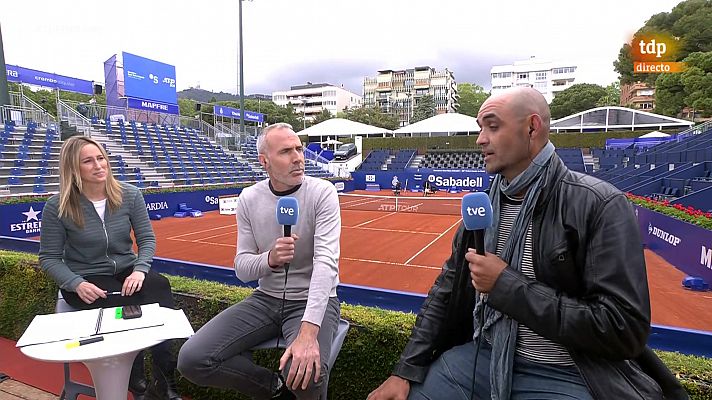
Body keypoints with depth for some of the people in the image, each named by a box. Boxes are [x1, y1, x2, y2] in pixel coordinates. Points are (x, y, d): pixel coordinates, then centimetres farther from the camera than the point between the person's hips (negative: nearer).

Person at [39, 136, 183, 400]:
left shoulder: (130, 195, -3)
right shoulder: (57, 207, -9)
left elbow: (147, 238, 1)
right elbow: (49, 258, -2)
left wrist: (139, 269, -17)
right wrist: (77, 284, -19)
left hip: (127, 272, 2)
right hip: (86, 279, -2)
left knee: (159, 287, -30)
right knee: (130, 304, -31)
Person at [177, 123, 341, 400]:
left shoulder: (322, 193, -14)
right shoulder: (248, 199, -3)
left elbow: (326, 261, -25)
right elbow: (242, 268, -1)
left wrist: (308, 331, -37)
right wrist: (270, 259, -26)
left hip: (312, 301, -3)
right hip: (266, 299, 4)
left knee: (303, 375, -32)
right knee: (192, 360, -11)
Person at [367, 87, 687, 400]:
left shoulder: (600, 205, -14)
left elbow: (623, 331, -19)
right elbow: (446, 291, 4)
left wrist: (508, 285, -20)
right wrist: (406, 370, -2)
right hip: (480, 356, 5)